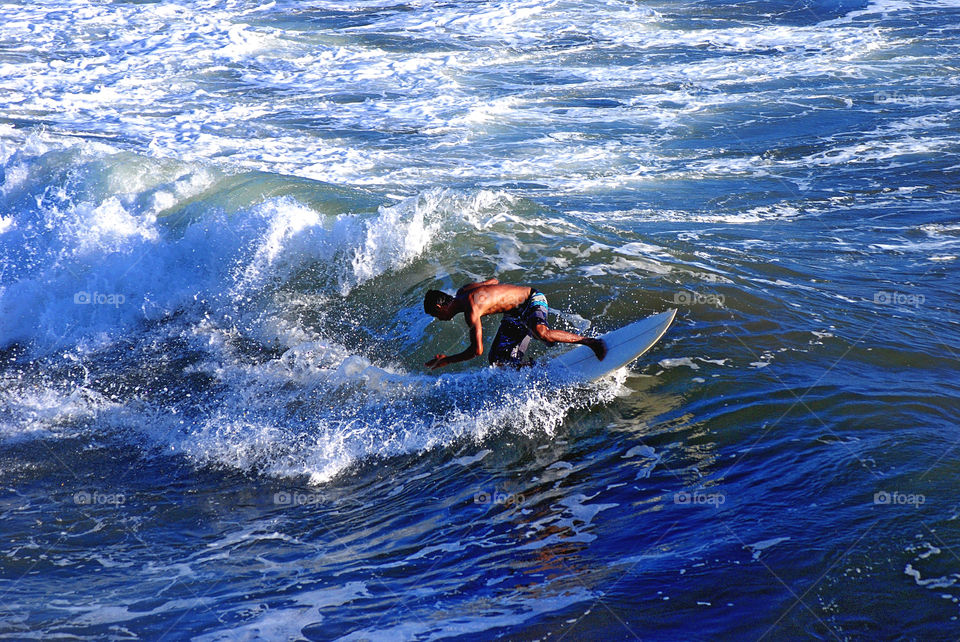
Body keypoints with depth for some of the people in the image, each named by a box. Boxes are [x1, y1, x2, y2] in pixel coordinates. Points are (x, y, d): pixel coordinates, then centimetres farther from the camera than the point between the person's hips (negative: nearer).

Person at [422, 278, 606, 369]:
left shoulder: (471, 310, -27)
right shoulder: (462, 292, 2)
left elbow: (477, 350, -26)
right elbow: (494, 281, 18)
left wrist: (446, 360, -16)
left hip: (532, 299, -9)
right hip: (516, 314, 10)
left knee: (540, 332, -40)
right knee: (499, 362, -3)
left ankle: (587, 341, -24)